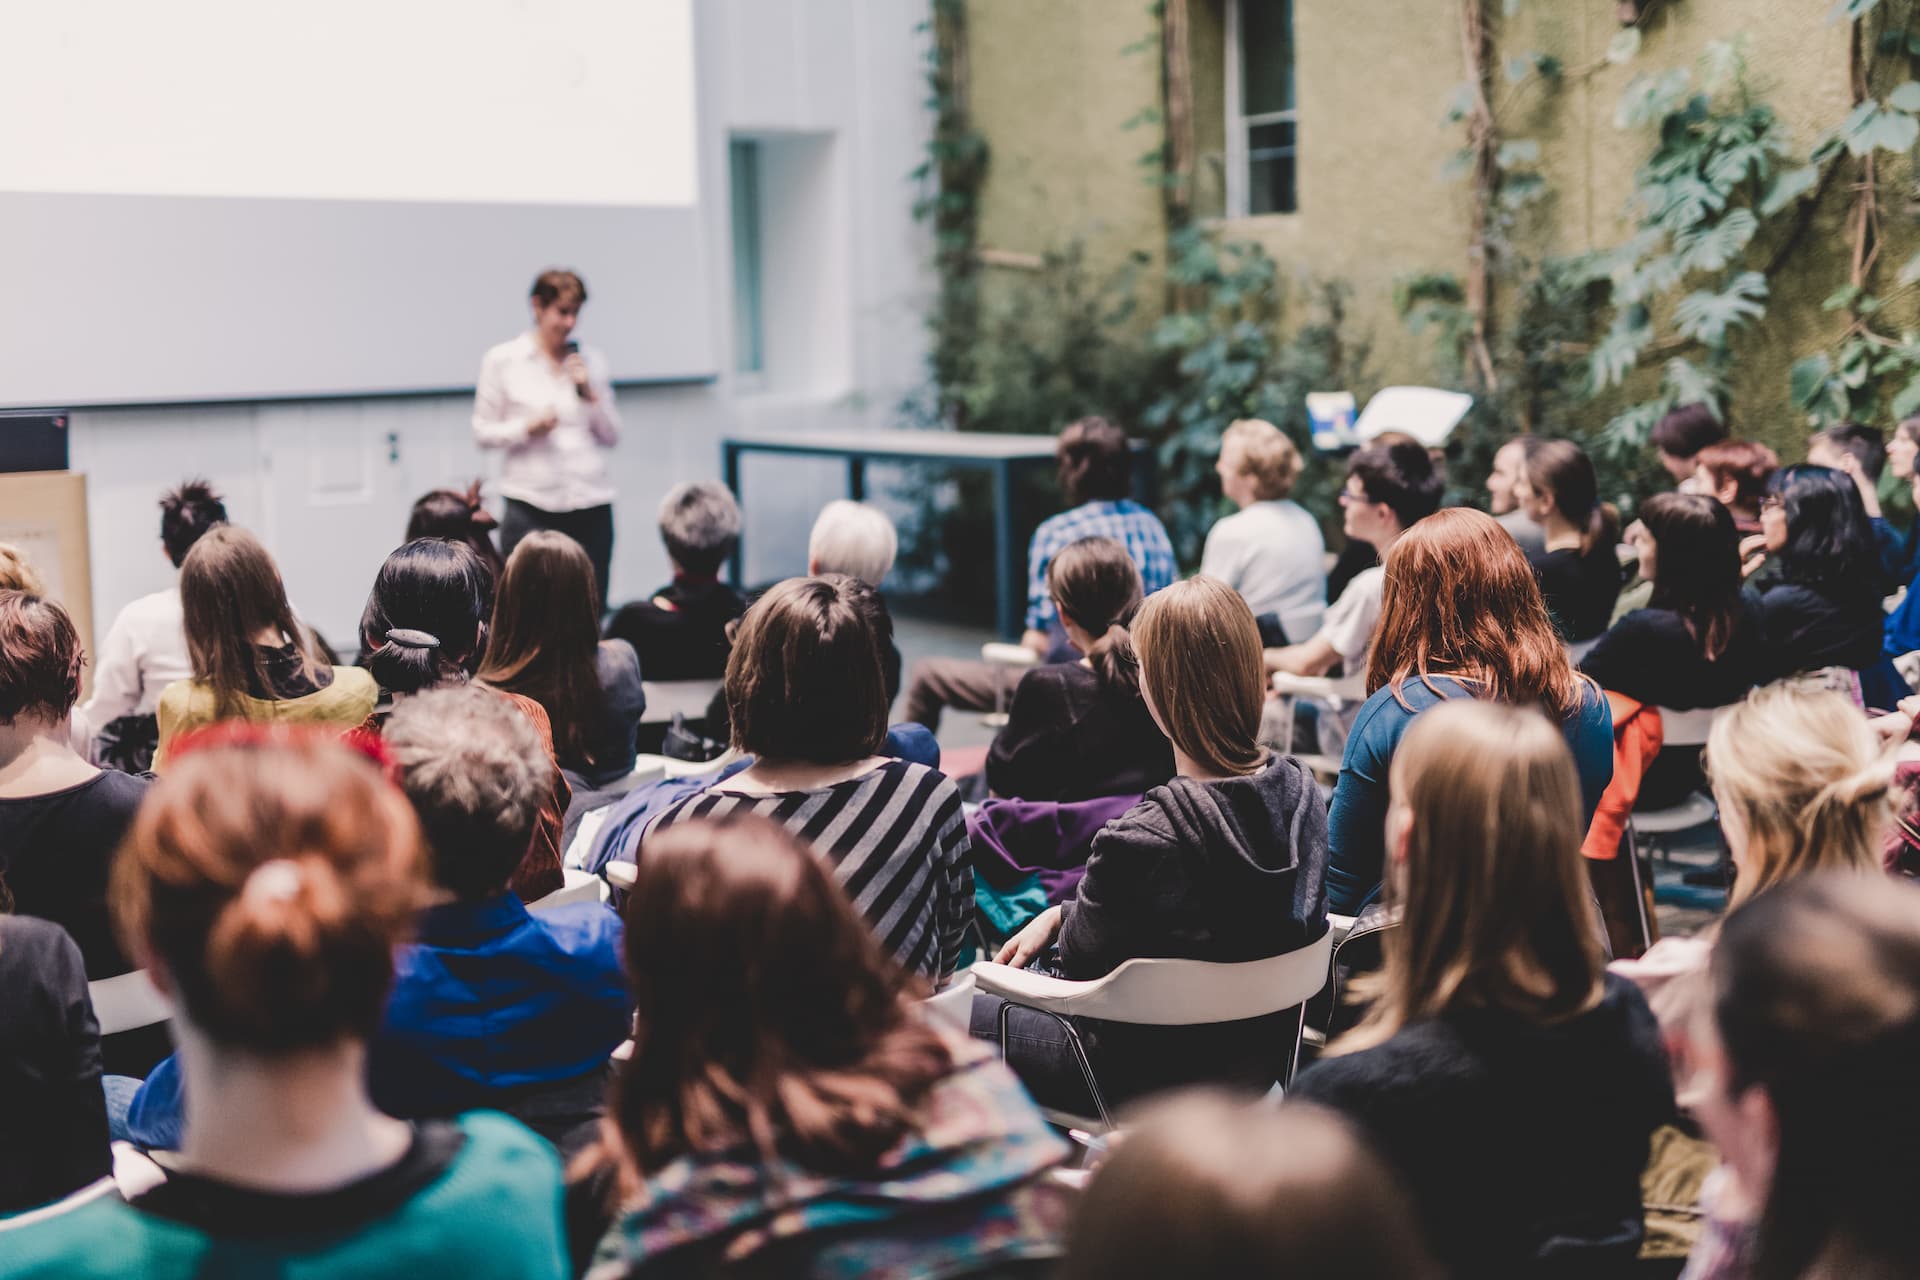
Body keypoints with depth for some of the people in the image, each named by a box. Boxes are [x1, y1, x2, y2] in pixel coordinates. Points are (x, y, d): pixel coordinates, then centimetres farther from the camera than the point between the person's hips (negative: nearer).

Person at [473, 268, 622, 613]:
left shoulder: (590, 360, 10)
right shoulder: (502, 360, 3)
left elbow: (611, 437, 12)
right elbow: (483, 432, 5)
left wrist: (590, 393, -4)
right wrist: (527, 428, -12)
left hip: (591, 506, 3)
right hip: (531, 509, -2)